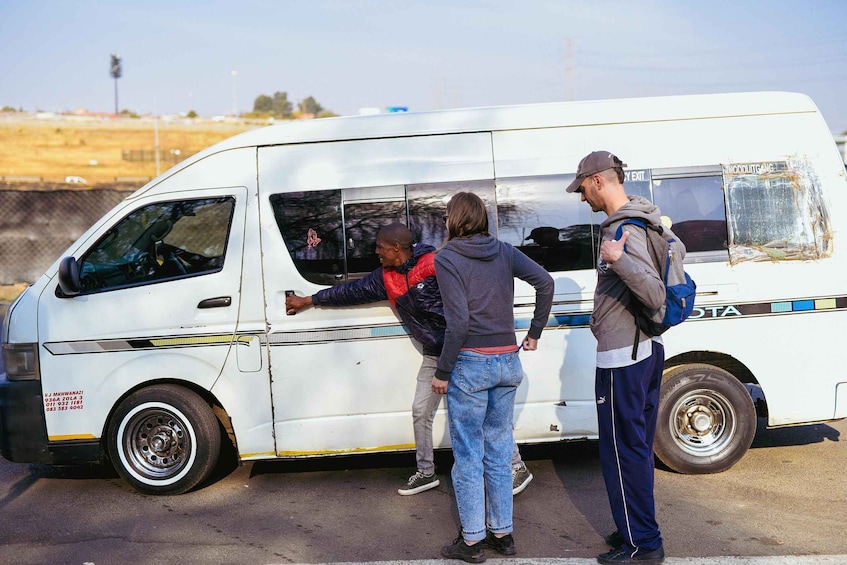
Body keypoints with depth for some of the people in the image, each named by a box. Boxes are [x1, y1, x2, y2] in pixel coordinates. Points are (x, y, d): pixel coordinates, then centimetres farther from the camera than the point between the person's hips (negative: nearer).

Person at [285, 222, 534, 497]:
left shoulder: (435, 263, -18)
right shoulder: (386, 277, 4)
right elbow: (353, 290, 14)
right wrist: (310, 300, 20)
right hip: (434, 355, 7)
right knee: (420, 412, 10)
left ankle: (517, 467, 15)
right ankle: (426, 473, 28)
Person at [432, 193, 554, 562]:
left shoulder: (447, 258, -9)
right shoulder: (503, 251, 7)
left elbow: (458, 321, -16)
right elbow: (545, 282, -2)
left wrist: (442, 372, -9)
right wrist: (534, 334, 7)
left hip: (470, 365, -5)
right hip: (507, 362, 6)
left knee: (468, 455, 6)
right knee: (498, 451, 16)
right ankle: (502, 533, 25)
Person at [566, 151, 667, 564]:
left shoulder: (625, 230, -21)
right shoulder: (640, 221, 10)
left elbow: (656, 296, -28)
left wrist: (619, 260, -40)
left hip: (622, 359, -10)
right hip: (646, 349, 10)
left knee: (622, 452, 1)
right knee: (638, 448, 19)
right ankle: (639, 530, 32)